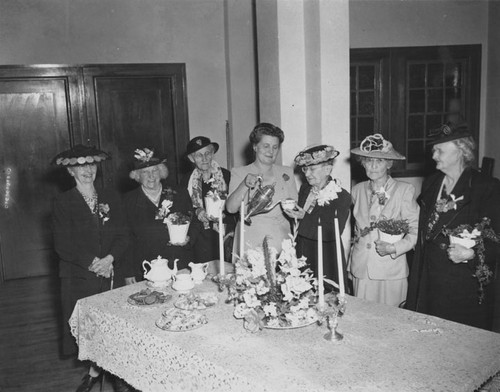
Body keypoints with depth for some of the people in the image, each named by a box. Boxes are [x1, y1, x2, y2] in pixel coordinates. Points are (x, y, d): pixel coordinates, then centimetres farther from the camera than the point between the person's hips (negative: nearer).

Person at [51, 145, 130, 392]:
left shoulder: (110, 199, 9)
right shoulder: (63, 203, 1)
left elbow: (122, 236, 5)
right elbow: (63, 245, -7)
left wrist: (110, 259, -12)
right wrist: (93, 263, -14)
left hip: (110, 274, 2)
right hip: (79, 278, -2)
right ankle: (95, 370, 21)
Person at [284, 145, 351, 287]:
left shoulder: (342, 197, -10)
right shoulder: (304, 189, 8)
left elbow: (334, 233, -17)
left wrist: (305, 217, -21)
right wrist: (292, 213, -3)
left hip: (326, 260, -5)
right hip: (301, 253, 5)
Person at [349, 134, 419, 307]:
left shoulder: (405, 190, -3)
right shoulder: (357, 190, 9)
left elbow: (415, 231, -4)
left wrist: (394, 248, -16)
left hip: (391, 271, -3)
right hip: (361, 270, 3)